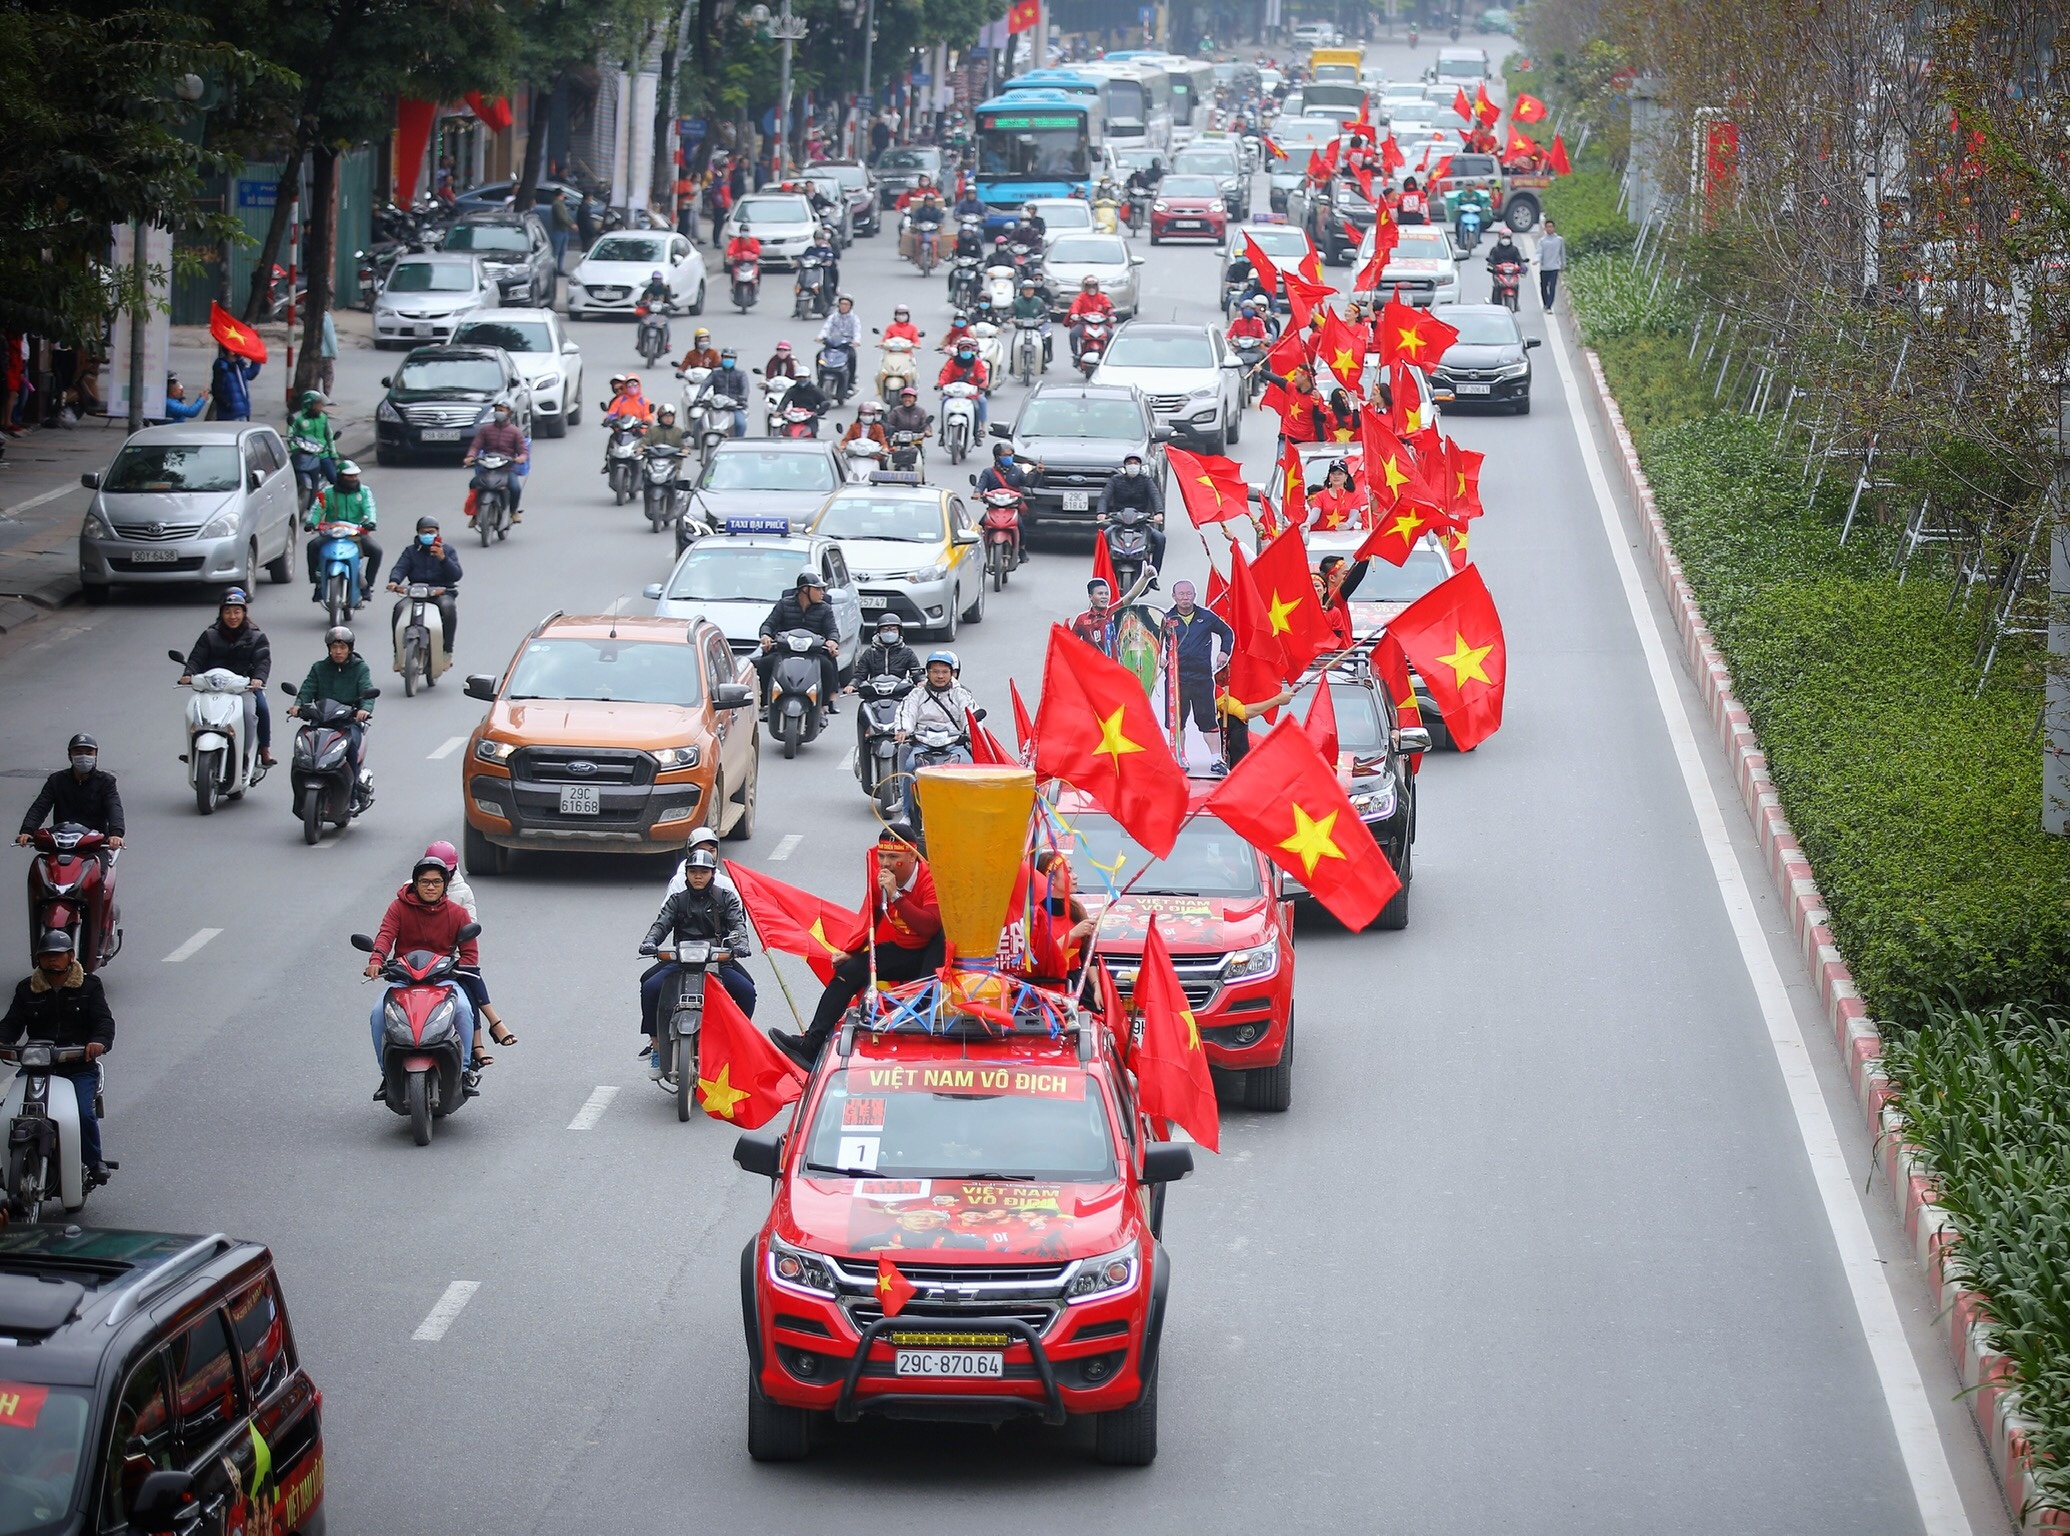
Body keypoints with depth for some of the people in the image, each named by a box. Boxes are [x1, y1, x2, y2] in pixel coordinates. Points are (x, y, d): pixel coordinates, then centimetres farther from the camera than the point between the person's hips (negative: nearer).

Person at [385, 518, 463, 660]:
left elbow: (456, 575, -3)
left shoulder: (447, 551, 11)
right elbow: (400, 568, 0)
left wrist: (443, 558, -20)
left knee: (448, 606, -36)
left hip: (442, 592, -2)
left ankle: (447, 650, -27)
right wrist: (394, 581, -24)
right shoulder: (411, 551, 16)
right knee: (400, 608, -28)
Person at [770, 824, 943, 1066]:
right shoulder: (879, 877, -1)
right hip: (897, 951, 7)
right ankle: (811, 1045, -8)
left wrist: (895, 895, -34)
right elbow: (872, 919, 14)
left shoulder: (930, 879, -21)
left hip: (930, 955, -7)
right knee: (847, 971, -7)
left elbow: (930, 927, -34)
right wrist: (850, 952, 5)